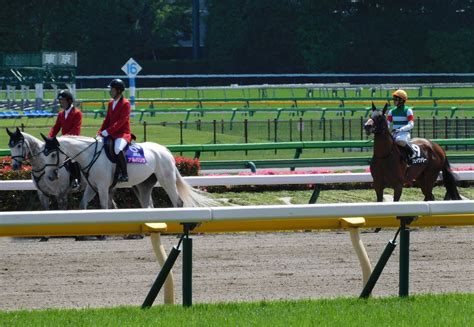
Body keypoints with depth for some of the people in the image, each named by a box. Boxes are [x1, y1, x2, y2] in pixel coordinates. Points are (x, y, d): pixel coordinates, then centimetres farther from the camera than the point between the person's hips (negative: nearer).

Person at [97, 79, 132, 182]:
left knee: (118, 148, -38)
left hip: (123, 134, -9)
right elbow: (107, 120, 17)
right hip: (111, 134, 9)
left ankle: (124, 174, -33)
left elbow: (121, 121, -18)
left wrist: (107, 131, -24)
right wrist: (100, 133, 3)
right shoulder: (111, 103, 15)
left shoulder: (125, 104, -9)